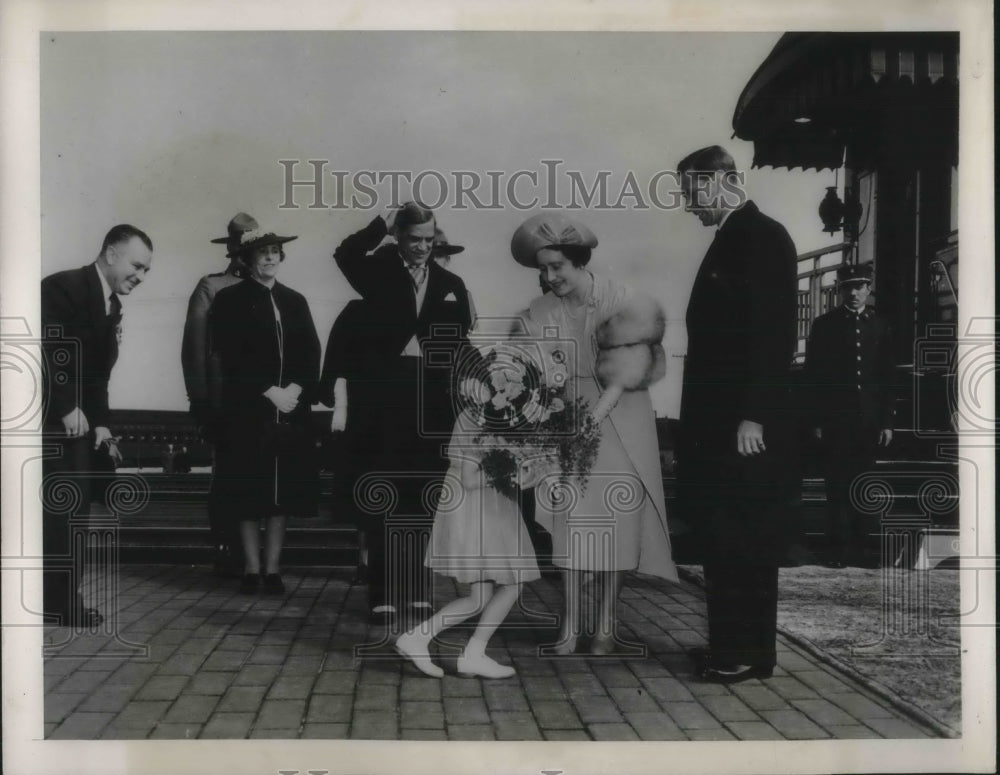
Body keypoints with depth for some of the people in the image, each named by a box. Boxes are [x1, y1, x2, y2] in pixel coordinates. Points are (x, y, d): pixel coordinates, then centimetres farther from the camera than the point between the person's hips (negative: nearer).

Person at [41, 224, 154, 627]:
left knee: (71, 508, 10)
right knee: (59, 508, -6)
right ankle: (62, 602, 1)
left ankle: (61, 597, 18)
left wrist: (101, 421, 6)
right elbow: (46, 353, -22)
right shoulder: (62, 288, -14)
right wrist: (68, 409, -23)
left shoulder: (111, 305, 12)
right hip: (52, 417, -9)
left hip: (75, 420, 9)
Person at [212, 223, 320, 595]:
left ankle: (273, 568, 10)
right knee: (249, 492, 0)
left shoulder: (295, 301, 14)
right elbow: (231, 356, -7)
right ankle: (252, 568, 9)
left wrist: (296, 389, -9)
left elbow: (311, 354, 8)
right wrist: (269, 392, -14)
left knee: (283, 491, 4)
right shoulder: (230, 300, 1)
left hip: (291, 412, 3)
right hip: (247, 411, -3)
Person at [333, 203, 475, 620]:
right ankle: (383, 593, 4)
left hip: (436, 407, 2)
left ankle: (419, 590, 16)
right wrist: (384, 223, -15)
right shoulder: (380, 273, 5)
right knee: (388, 502, 0)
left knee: (426, 503, 7)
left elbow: (463, 344, 9)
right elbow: (345, 254, -15)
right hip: (390, 405, -2)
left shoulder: (451, 284, 11)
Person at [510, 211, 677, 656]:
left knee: (612, 525, 2)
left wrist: (594, 416, -25)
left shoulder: (622, 300, -11)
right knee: (571, 526, -1)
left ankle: (606, 627, 11)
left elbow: (628, 370, -16)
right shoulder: (539, 314, -4)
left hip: (617, 426, -1)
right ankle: (570, 625, 6)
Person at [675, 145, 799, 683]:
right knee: (722, 537, 13)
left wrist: (753, 417, -20)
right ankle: (728, 645, 21)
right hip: (719, 421, 9)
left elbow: (774, 334, -18)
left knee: (745, 540, -2)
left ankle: (749, 653, 8)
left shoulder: (762, 236, -11)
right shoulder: (730, 239, 17)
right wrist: (701, 421, 13)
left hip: (746, 424, -9)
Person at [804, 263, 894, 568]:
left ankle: (859, 546, 14)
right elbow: (813, 376, 0)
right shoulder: (824, 325, 2)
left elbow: (887, 378, 9)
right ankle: (837, 548, 5)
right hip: (835, 421, -2)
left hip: (869, 421, 2)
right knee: (838, 486, -1)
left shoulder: (880, 326, 10)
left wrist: (887, 422, 4)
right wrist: (816, 421, -6)